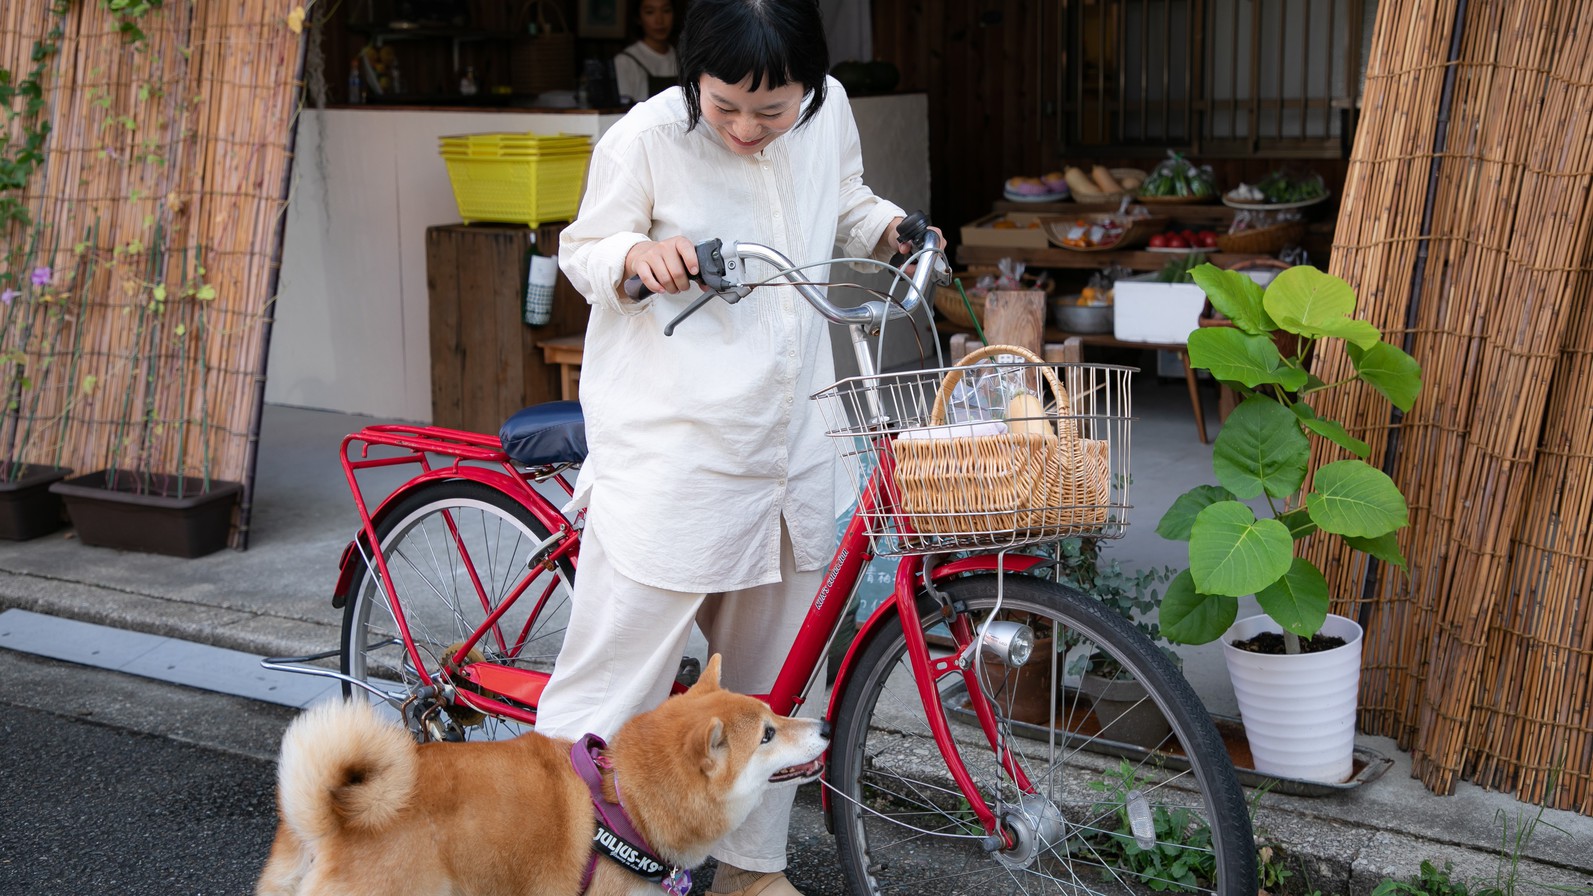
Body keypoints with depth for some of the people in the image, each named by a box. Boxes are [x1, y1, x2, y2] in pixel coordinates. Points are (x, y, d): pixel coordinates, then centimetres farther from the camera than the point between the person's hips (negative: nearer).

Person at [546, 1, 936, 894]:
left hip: (791, 448, 6)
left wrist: (890, 228, 2)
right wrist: (634, 254, -21)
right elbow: (582, 249, 0)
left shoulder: (830, 113, 2)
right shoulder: (646, 139, -13)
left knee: (772, 683, 18)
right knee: (613, 684, -4)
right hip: (671, 452, -5)